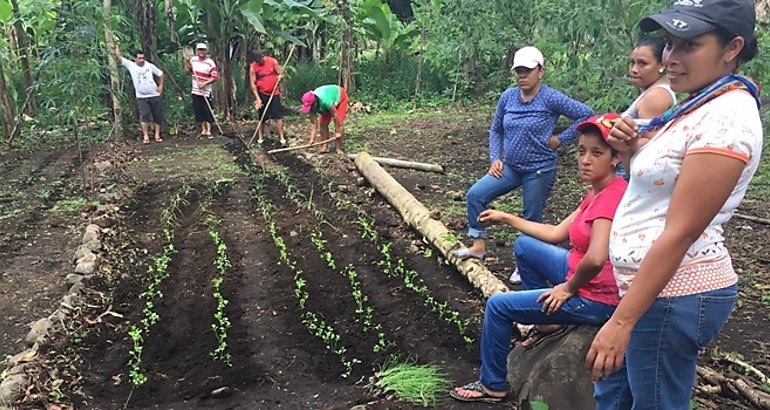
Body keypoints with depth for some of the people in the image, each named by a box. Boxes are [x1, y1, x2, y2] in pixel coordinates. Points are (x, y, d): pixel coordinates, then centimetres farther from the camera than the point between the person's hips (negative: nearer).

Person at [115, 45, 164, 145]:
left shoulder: (150, 66, 0)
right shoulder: (131, 65, -1)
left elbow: (160, 74, 11)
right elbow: (119, 56, -2)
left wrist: (161, 86, 4)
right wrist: (116, 45, -3)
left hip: (155, 96, 1)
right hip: (141, 97, -1)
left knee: (158, 116, 4)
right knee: (144, 115, -14)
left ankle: (157, 135, 17)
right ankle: (145, 136, -8)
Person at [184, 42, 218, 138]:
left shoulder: (210, 62, -10)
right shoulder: (193, 60, 7)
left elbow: (215, 77, -14)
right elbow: (188, 72, 18)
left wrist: (204, 83, -24)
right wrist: (187, 63, -2)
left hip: (206, 92, -5)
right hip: (195, 91, 5)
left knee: (207, 112, -4)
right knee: (198, 111, 8)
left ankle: (208, 131, 0)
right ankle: (203, 130, 18)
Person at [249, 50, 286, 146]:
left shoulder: (273, 61, -5)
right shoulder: (253, 67, -7)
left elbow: (281, 74, 3)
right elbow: (253, 84, -6)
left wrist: (280, 76, -22)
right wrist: (257, 98, -12)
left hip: (274, 93, 0)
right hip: (262, 95, 0)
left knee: (278, 117, -2)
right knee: (262, 118, 8)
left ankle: (282, 138, 1)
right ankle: (260, 138, 19)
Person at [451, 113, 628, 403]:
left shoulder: (612, 195, -25)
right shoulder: (598, 192, 4)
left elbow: (595, 258, -39)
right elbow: (556, 233, 11)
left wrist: (569, 288, -20)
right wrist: (507, 219, 10)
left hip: (595, 299, -9)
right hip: (582, 277, 9)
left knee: (498, 305, -2)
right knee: (524, 246, 19)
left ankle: (492, 386, 18)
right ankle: (547, 323, 26)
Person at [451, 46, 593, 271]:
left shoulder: (551, 98, -13)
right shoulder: (507, 97, 3)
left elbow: (586, 114, -14)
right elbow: (496, 130, 13)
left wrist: (560, 139, -13)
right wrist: (495, 159, 2)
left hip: (539, 170, -5)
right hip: (510, 166, 5)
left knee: (532, 219, 6)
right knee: (475, 195, -6)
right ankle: (479, 246, 7)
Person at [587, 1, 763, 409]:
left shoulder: (726, 118, -20)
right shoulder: (698, 105, 10)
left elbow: (680, 233, -23)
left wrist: (621, 321, -22)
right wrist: (632, 150, 0)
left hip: (673, 294, -10)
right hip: (648, 281, 10)